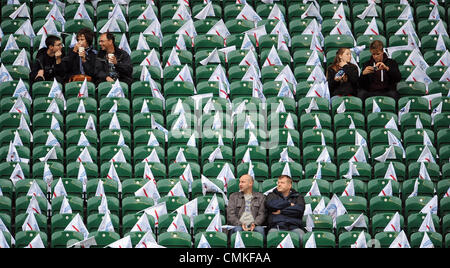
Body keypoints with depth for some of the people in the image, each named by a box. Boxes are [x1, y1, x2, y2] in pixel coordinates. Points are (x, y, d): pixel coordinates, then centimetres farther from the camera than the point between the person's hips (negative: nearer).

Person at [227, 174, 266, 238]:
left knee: (259, 229, -35)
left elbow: (262, 214, 10)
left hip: (254, 226, 0)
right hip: (238, 225, 0)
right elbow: (230, 215, 8)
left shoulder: (260, 197, 20)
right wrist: (240, 224, -11)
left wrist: (254, 224, -13)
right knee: (237, 229, -36)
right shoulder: (234, 196, 20)